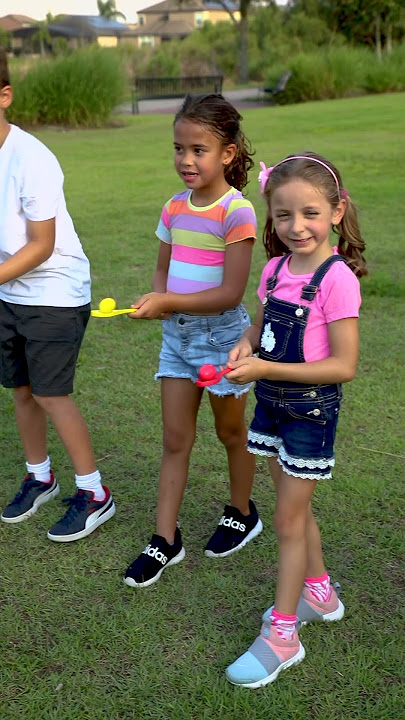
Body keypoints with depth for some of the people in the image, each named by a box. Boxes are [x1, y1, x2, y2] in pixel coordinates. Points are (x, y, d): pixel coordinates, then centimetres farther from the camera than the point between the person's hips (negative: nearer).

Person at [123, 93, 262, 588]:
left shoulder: (236, 211, -17)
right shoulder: (175, 208, 3)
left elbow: (230, 293, -22)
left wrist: (168, 302, -29)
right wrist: (156, 298, -9)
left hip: (221, 334, -5)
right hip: (177, 333, 6)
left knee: (230, 432, 15)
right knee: (175, 439, 9)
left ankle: (242, 515, 38)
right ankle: (165, 540, 18)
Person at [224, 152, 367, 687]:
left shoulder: (337, 279, -21)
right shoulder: (276, 268, 0)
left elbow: (344, 365, -23)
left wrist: (266, 368, -27)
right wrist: (245, 346, -10)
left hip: (311, 408, -7)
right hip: (272, 402, 7)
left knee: (288, 520, 3)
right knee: (296, 508, 20)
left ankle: (280, 636, 19)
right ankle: (320, 593, 42)